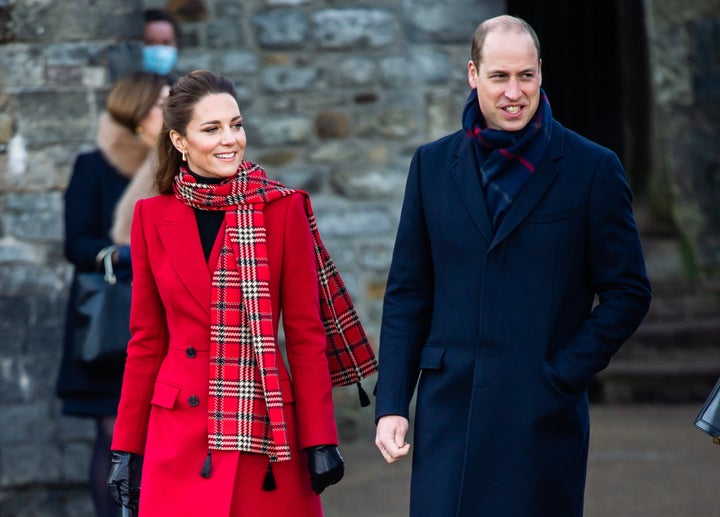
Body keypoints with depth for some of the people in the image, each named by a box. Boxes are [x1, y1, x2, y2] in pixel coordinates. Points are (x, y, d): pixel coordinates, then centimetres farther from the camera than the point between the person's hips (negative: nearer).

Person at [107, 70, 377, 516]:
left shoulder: (282, 209, 1)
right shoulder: (153, 217, 6)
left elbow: (306, 332, 0)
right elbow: (146, 341, 10)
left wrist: (320, 440, -5)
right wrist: (127, 447, 8)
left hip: (265, 431, -1)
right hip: (180, 439, 1)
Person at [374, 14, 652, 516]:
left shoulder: (593, 169, 1)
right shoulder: (434, 165, 10)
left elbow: (628, 292, 3)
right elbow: (407, 295, 11)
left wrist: (564, 375, -6)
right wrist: (391, 404, 3)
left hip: (543, 418, -2)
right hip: (449, 414, 2)